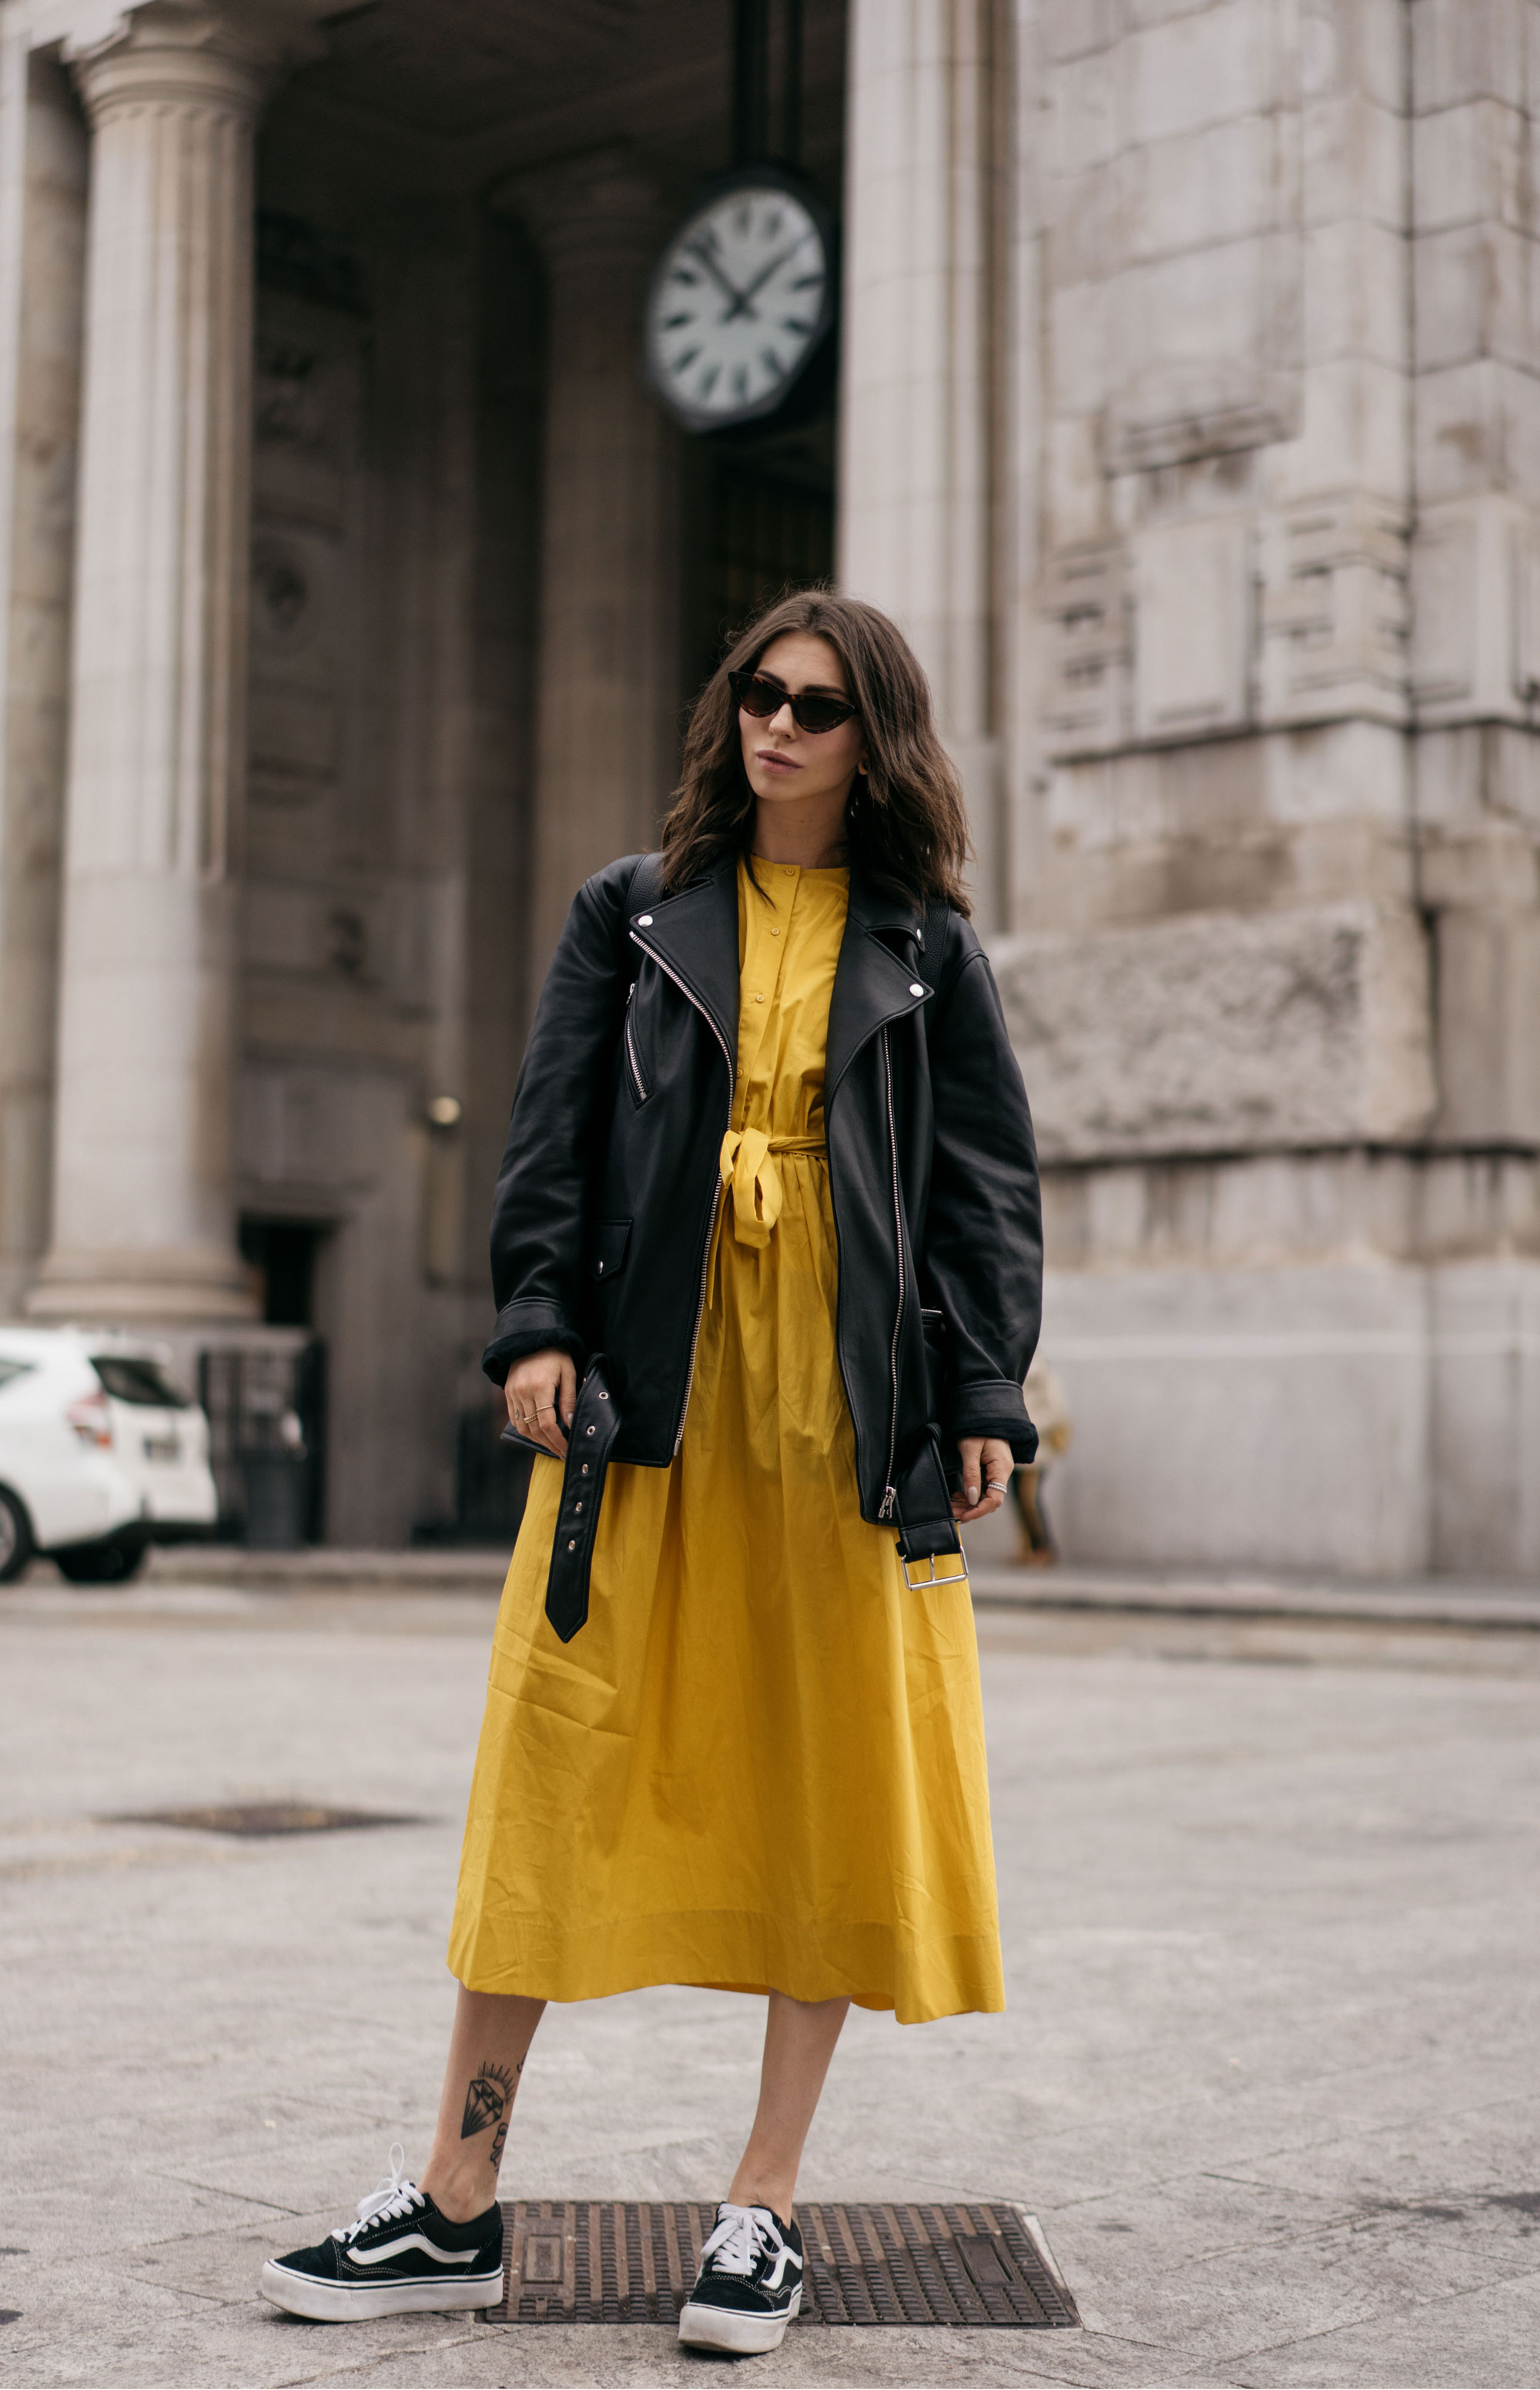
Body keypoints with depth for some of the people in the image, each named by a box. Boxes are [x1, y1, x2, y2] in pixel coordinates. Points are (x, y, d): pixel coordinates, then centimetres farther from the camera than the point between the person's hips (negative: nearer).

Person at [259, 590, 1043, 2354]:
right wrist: (538, 1324, -7)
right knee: (563, 1763, -1)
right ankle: (456, 2205, 6)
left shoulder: (926, 952, 11)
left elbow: (989, 1182, 8)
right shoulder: (633, 914, 12)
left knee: (836, 1778, 1)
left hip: (853, 1393, 0)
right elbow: (552, 1130, 6)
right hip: (651, 1381, 0)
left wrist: (985, 1396, -1)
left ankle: (766, 2204, 13)